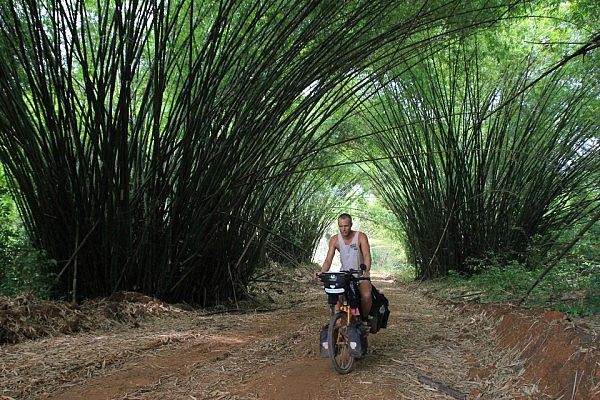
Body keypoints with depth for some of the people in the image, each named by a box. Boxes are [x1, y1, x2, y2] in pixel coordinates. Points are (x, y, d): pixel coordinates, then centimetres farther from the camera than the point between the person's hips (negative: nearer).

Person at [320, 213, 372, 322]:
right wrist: (322, 272, -28)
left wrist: (366, 270, -43)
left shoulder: (361, 237, -13)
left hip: (361, 274, -2)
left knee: (366, 296, -27)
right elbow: (328, 260, -8)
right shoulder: (335, 240, -5)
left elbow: (367, 255, -24)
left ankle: (365, 317, 1)